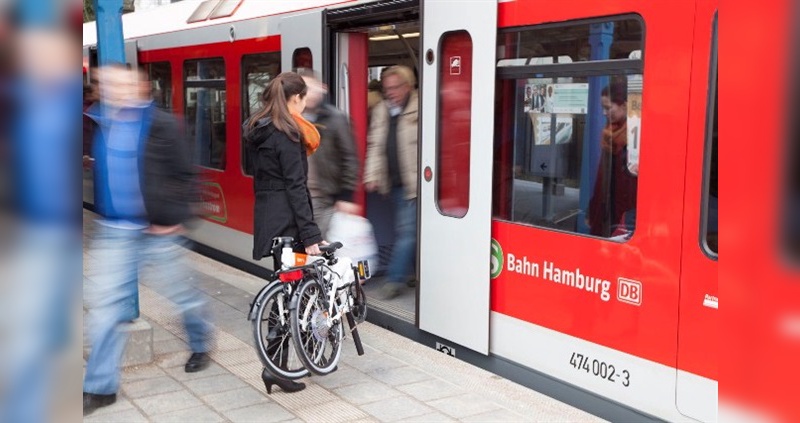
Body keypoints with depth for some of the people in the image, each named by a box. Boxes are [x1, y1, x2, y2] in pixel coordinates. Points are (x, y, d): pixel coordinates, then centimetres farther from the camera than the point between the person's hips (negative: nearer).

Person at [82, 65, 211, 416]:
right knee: (104, 305, 1)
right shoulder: (95, 124, 4)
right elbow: (95, 177, 14)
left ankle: (201, 345, 40)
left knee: (181, 293, 12)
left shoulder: (162, 125, -8)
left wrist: (176, 217, -13)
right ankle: (100, 386, 9)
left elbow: (185, 176, -7)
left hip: (159, 229, -3)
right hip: (113, 231, 4)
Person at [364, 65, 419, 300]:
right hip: (395, 182, 7)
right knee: (409, 230, 16)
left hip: (414, 182, -7)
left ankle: (395, 279, 0)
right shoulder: (381, 111, 12)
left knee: (406, 230, -6)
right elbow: (375, 146, 13)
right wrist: (372, 175, 5)